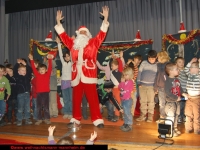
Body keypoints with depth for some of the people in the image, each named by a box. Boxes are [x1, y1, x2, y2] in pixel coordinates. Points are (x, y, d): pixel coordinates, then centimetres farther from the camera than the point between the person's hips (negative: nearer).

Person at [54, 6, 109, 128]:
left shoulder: (93, 43, 10)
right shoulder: (73, 44, 18)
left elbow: (102, 34, 2)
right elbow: (63, 35, 23)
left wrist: (105, 19, -6)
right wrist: (58, 22, 19)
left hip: (89, 75, -3)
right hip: (77, 76, 4)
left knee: (93, 98, -4)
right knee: (76, 99, 9)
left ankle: (97, 120, 1)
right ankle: (75, 119, 20)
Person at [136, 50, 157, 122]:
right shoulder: (144, 63, 3)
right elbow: (139, 72, 5)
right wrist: (139, 83, 0)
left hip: (151, 86, -1)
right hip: (142, 85, 1)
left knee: (151, 101, 1)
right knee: (142, 101, 7)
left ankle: (150, 116, 11)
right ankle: (142, 115, 16)